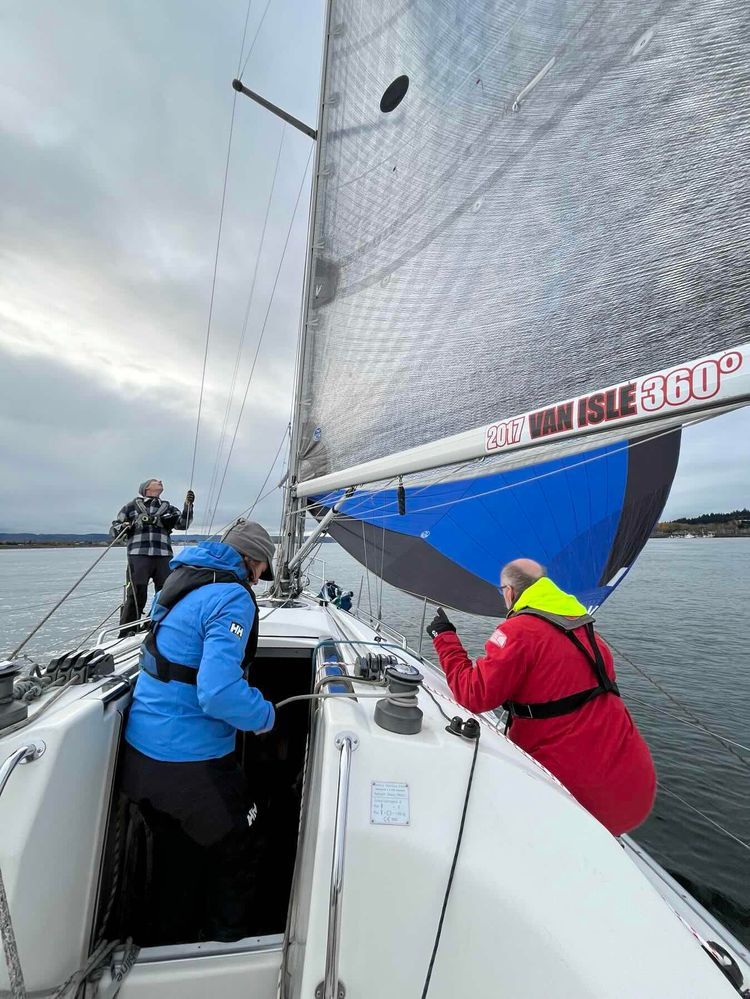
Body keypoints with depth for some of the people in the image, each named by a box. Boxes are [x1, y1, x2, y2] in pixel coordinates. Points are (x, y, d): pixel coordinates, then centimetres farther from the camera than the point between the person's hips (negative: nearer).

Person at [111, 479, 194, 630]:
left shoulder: (168, 508, 19)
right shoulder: (131, 506, 13)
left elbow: (183, 524, 3)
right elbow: (113, 530, 14)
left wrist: (188, 505, -11)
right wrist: (122, 527, -9)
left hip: (164, 558, 3)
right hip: (138, 556, -3)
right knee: (136, 596, -4)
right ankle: (126, 633, 8)